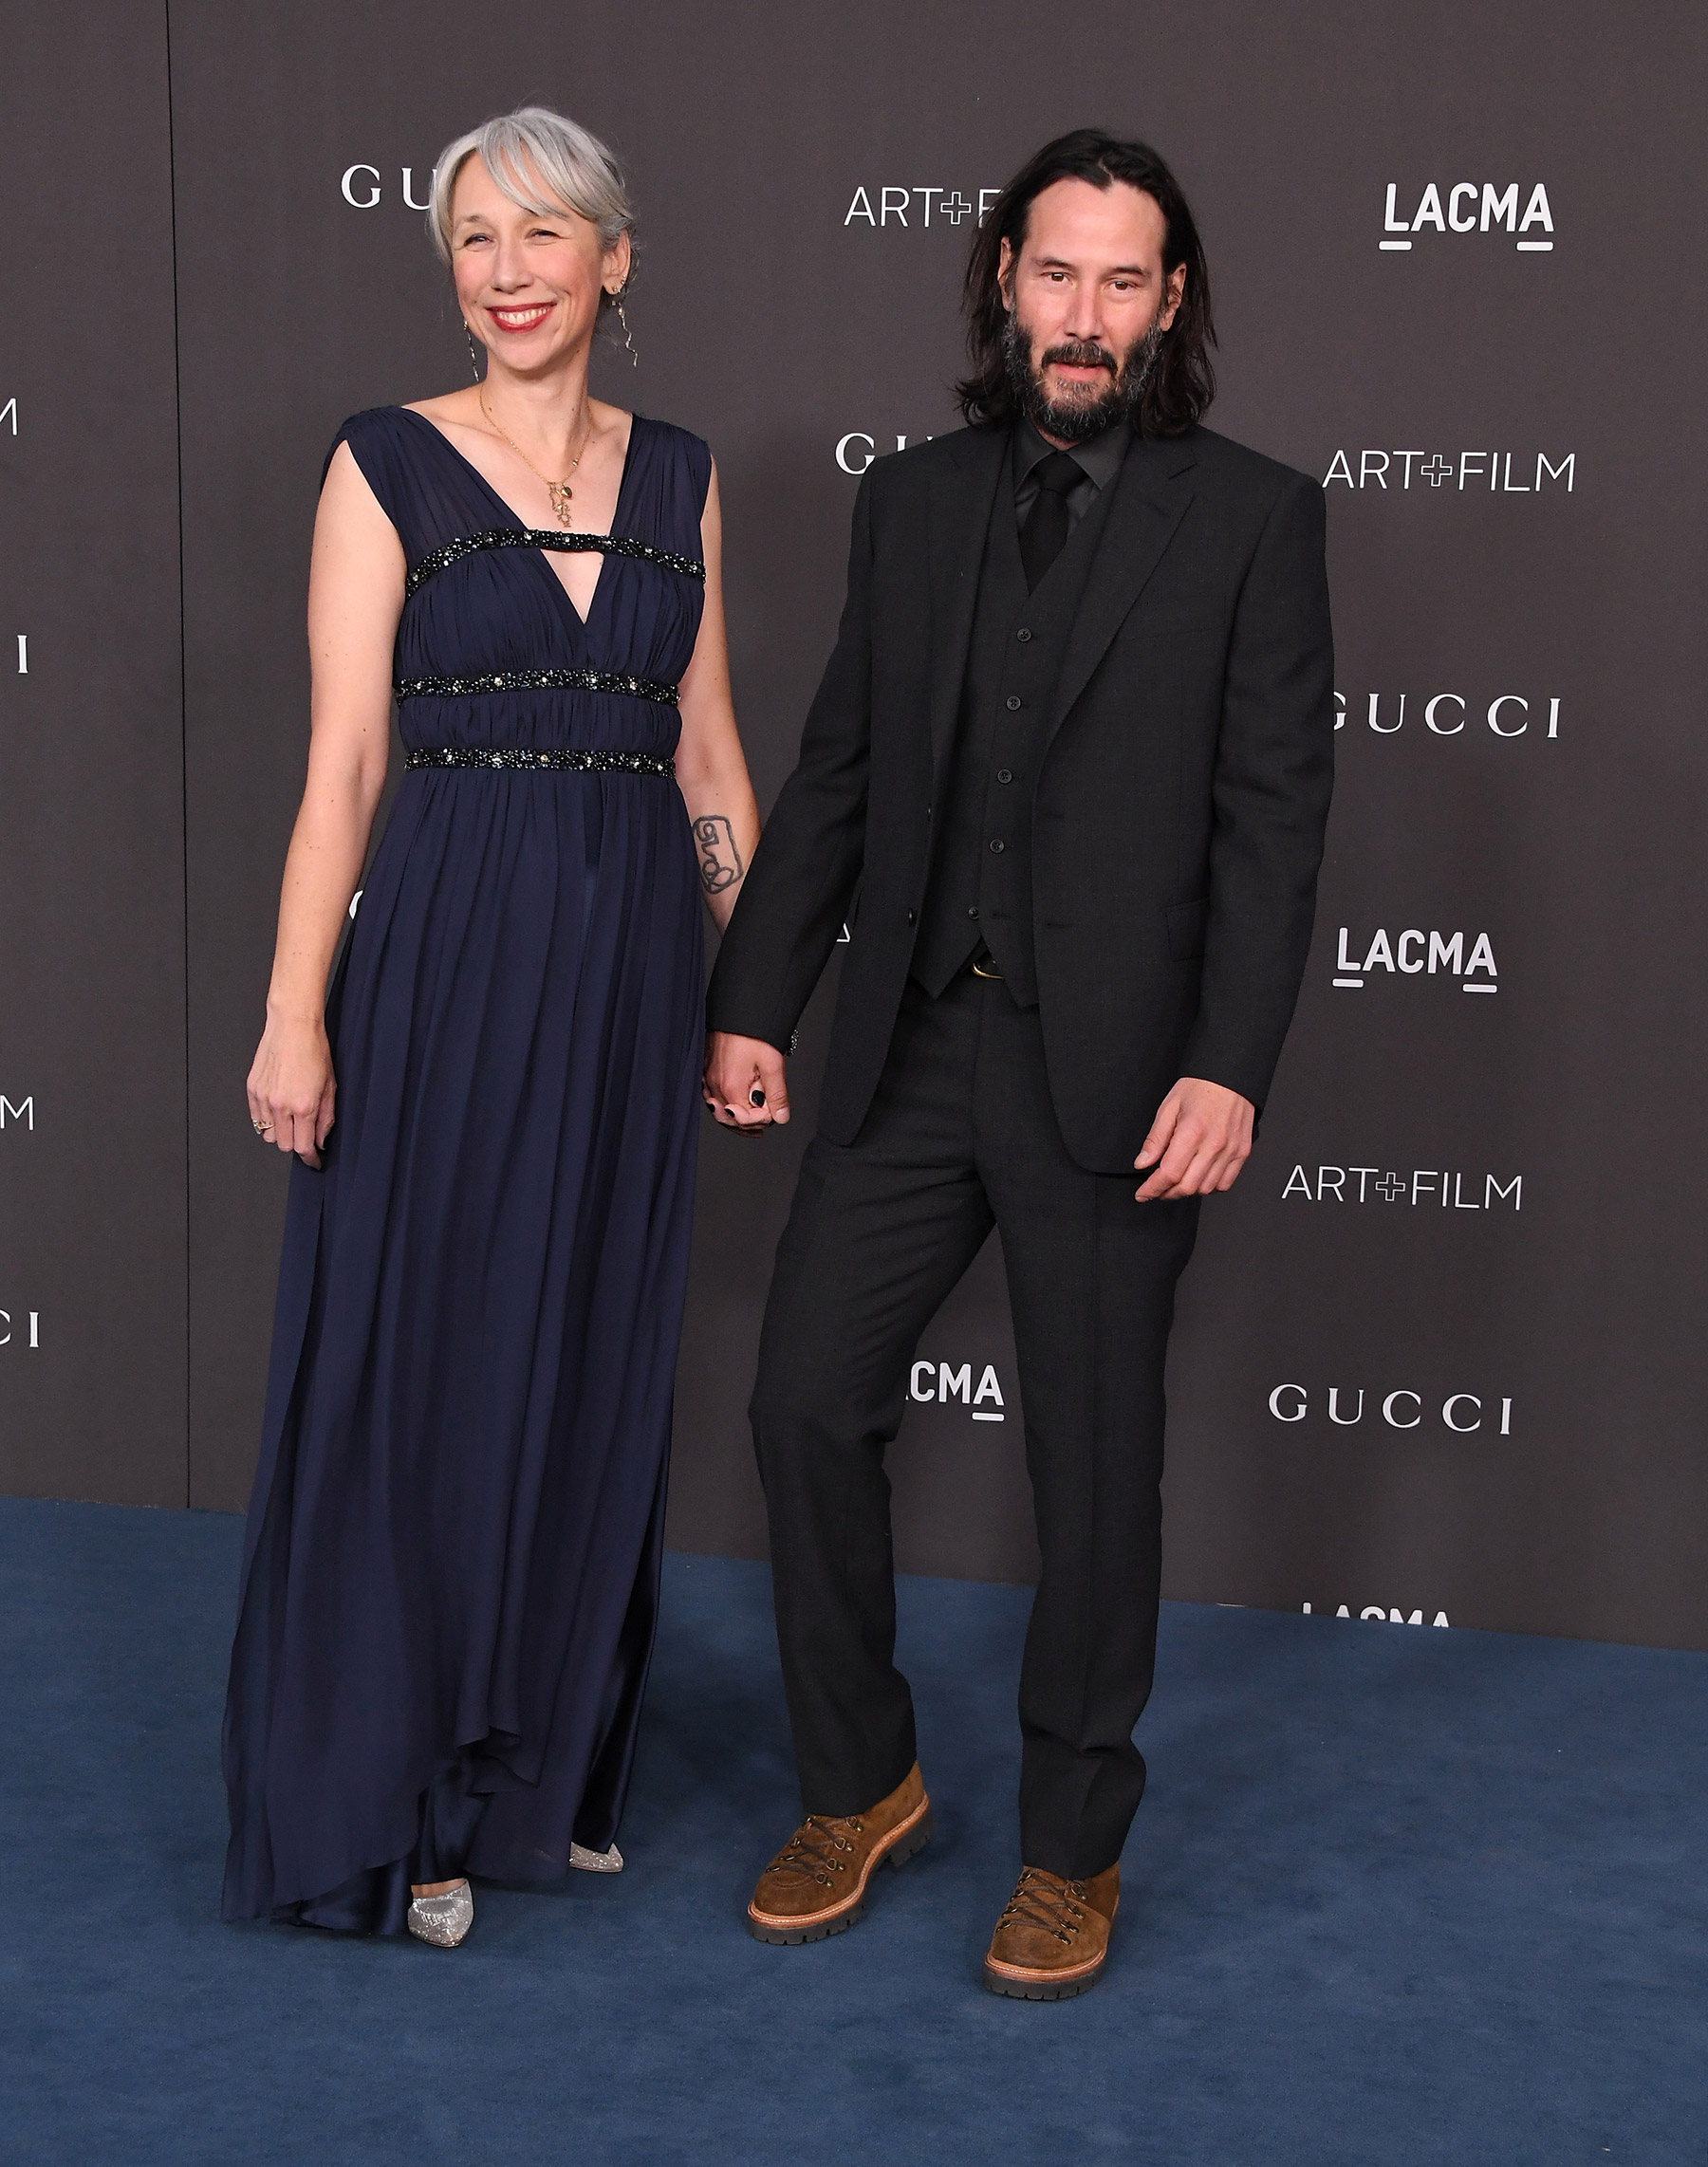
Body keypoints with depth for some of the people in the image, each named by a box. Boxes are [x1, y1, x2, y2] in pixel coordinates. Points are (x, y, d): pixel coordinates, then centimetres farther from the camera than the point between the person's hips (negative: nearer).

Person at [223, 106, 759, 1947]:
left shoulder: (676, 476, 10)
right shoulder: (388, 465, -2)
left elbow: (707, 750, 12)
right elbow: (342, 761, -6)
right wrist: (295, 1016, -12)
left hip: (634, 963, 4)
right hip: (450, 956, -4)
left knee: (596, 1368, 11)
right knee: (417, 1363, 1)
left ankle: (546, 1770, 27)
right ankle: (381, 1803, 16)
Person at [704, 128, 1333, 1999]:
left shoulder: (1250, 515, -1)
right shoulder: (912, 504, 11)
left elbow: (1273, 811, -6)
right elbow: (836, 776, 13)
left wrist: (1228, 1067, -14)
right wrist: (752, 1002, 7)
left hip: (1111, 1069, -4)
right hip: (909, 1050, 4)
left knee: (1095, 1465, 6)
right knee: (805, 1402, 3)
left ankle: (1073, 1848, 23)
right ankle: (859, 1788, 24)